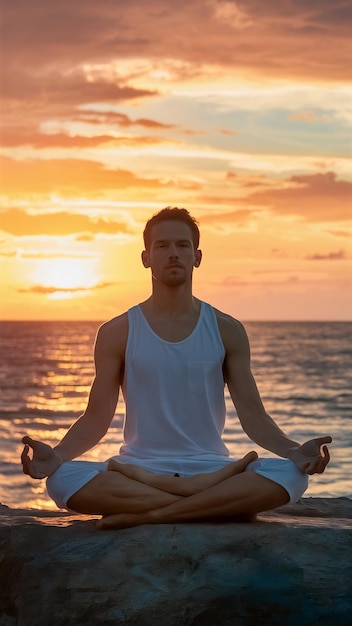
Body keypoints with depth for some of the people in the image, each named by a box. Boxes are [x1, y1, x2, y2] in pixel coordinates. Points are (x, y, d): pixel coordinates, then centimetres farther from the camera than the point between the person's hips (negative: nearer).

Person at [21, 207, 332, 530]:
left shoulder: (226, 331, 7)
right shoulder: (117, 333, 5)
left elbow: (253, 414, 4)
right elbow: (97, 417, 2)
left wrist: (295, 450, -16)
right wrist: (57, 454, -19)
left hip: (211, 464, 1)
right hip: (140, 465, -1)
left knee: (290, 474, -29)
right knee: (63, 479, -32)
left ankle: (148, 514, -26)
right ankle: (222, 501, -26)